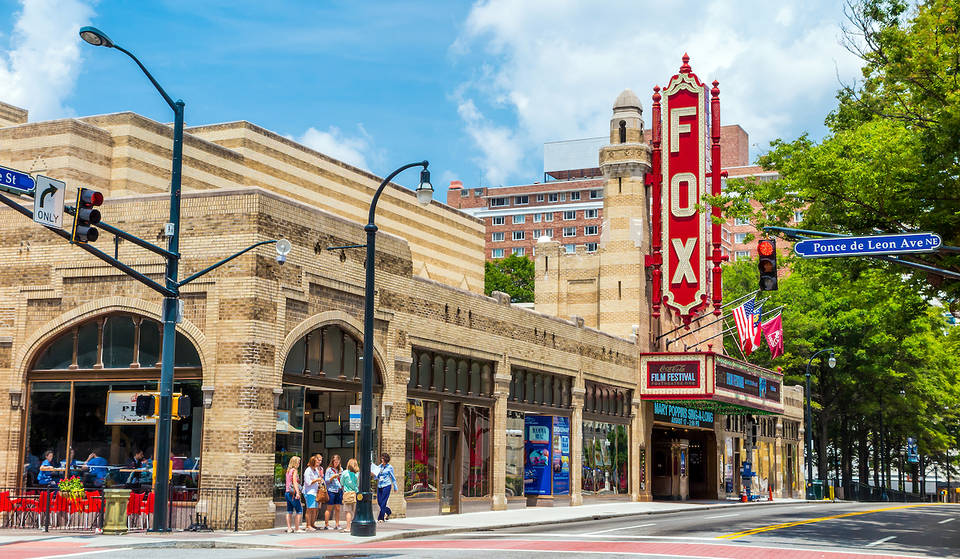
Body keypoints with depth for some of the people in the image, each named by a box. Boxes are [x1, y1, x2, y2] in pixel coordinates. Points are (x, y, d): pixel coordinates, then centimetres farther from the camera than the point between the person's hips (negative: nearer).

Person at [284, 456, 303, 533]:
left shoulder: (288, 471, 14)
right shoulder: (294, 470, -8)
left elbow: (288, 482, 14)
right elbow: (294, 482, -17)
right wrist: (297, 492, -22)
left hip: (287, 492, 8)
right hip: (293, 492, -8)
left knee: (289, 511, 9)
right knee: (299, 510, -2)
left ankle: (289, 528, 8)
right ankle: (297, 528, -5)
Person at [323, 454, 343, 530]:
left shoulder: (340, 469, 15)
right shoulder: (329, 469, 1)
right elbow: (326, 480, -2)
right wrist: (333, 477, -15)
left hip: (339, 490, 4)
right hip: (331, 490, -4)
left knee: (337, 509, 4)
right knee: (329, 508, -2)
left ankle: (337, 524, 7)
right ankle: (326, 524, 2)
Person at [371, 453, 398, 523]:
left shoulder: (389, 467, -3)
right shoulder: (379, 466, 10)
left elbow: (393, 478, 3)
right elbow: (377, 476, 11)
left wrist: (395, 487, 7)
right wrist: (373, 474, -10)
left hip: (386, 486, -6)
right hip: (379, 486, 6)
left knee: (383, 502, -8)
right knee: (379, 502, 7)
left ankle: (381, 518, -1)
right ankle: (388, 512, 31)